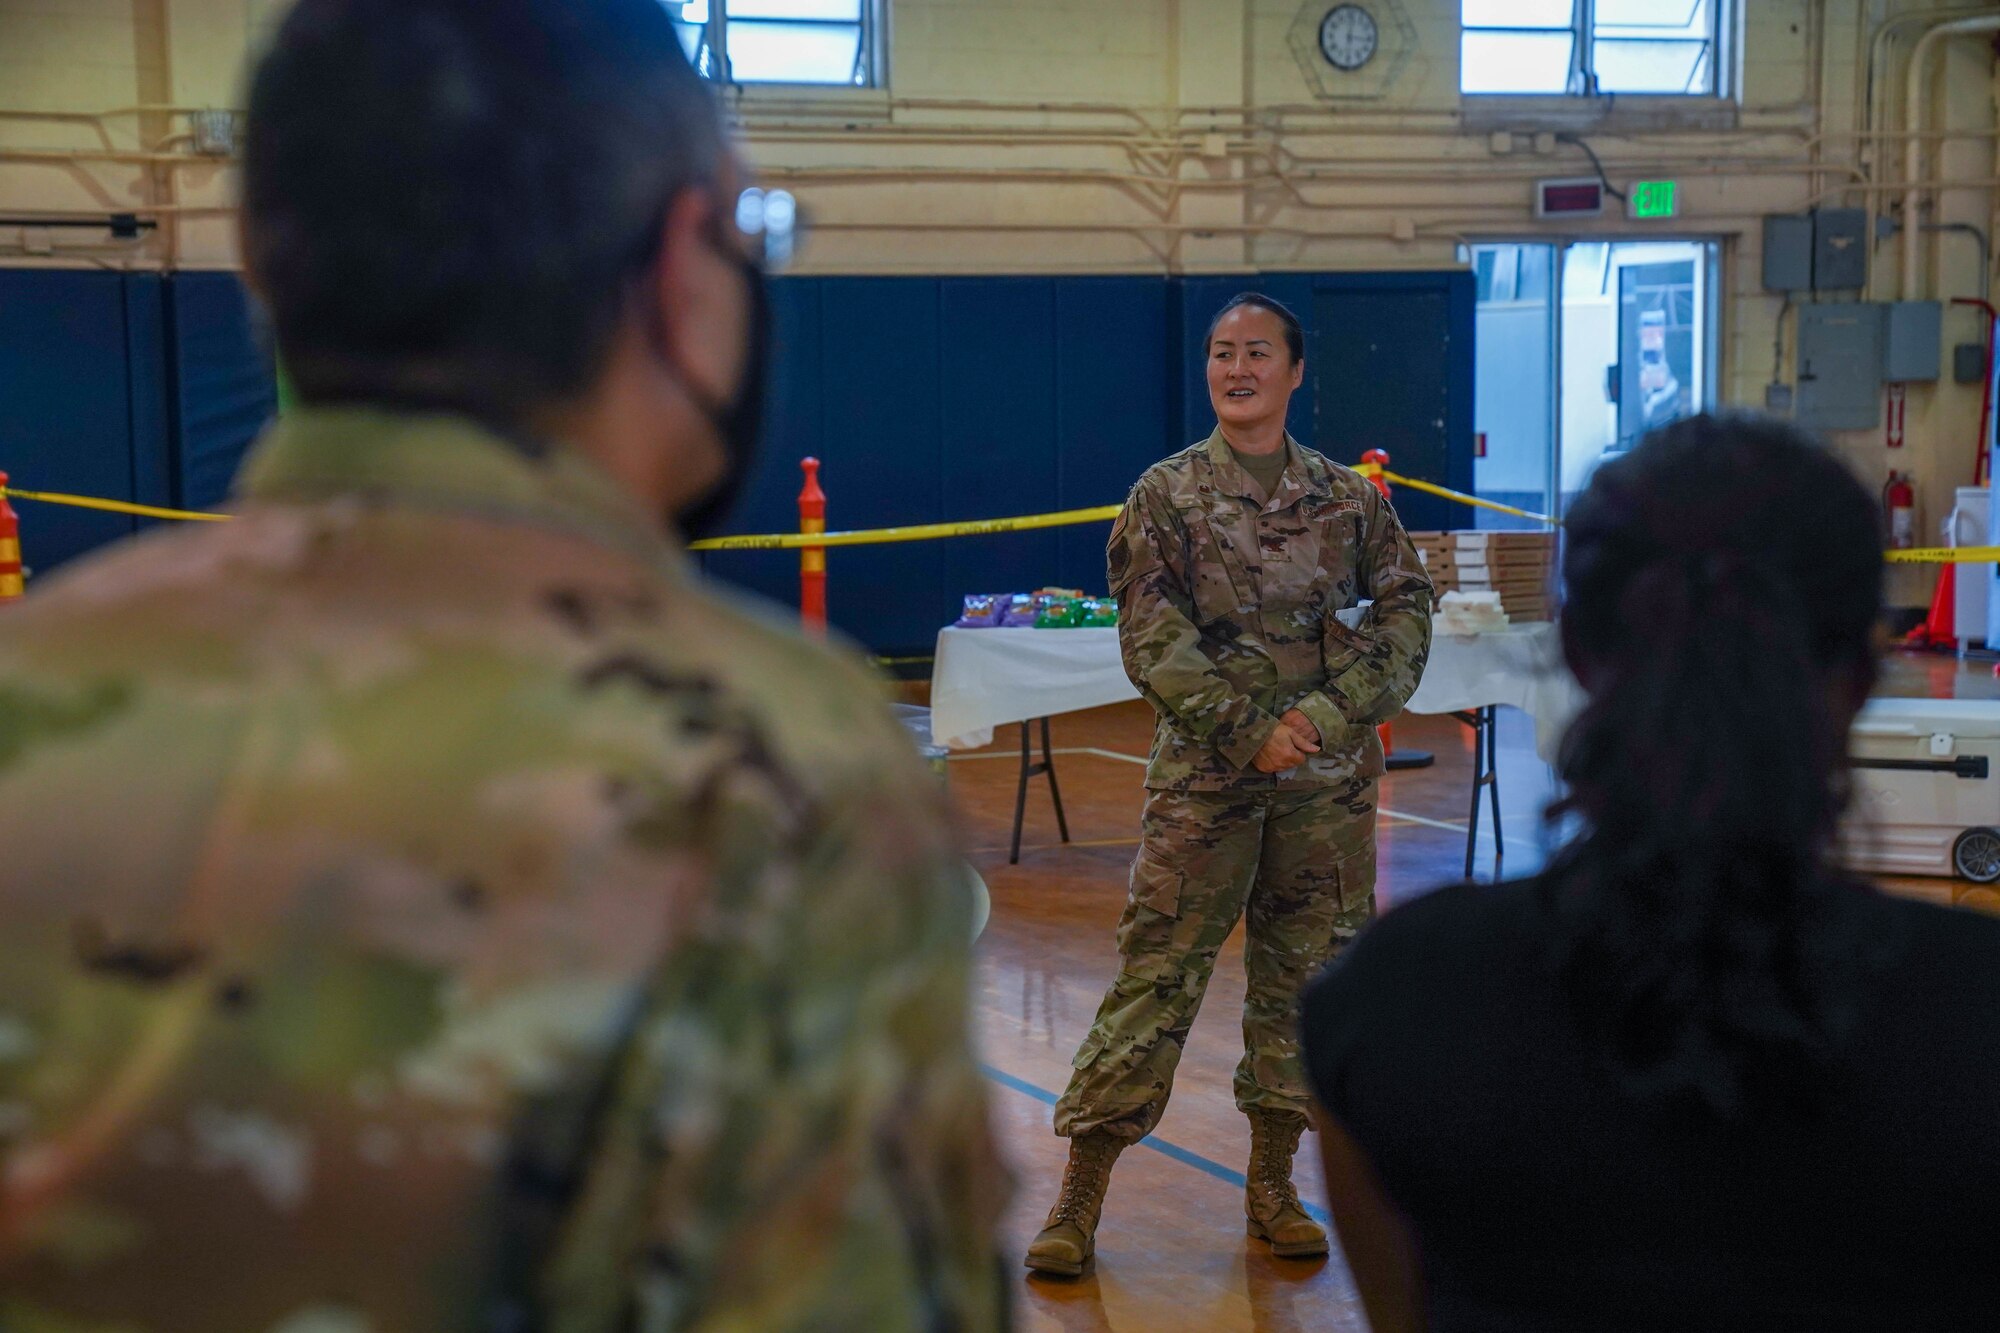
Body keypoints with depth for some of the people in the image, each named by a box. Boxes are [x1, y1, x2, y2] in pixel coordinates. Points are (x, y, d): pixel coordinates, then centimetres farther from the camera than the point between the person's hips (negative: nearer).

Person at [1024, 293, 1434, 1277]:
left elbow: (1407, 605, 5)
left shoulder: (1346, 497, 7)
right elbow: (1151, 642, -7)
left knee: (1302, 974, 8)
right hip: (1204, 774, -3)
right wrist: (1250, 728, -16)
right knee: (1156, 975, -3)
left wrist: (1336, 707, -10)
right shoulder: (1166, 496, -1)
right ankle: (1080, 1196, 3)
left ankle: (1272, 1185, 22)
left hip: (1329, 775, 3)